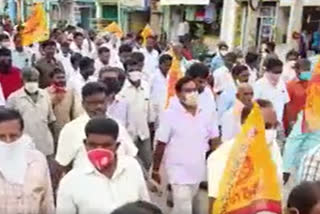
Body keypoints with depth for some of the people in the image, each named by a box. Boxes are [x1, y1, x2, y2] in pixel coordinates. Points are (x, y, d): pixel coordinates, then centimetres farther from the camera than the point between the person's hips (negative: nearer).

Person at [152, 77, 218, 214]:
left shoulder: (202, 114, 3)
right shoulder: (170, 114, -12)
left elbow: (212, 140, 12)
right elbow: (161, 145, -10)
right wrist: (155, 171, -8)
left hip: (197, 171, 5)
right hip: (179, 172, -5)